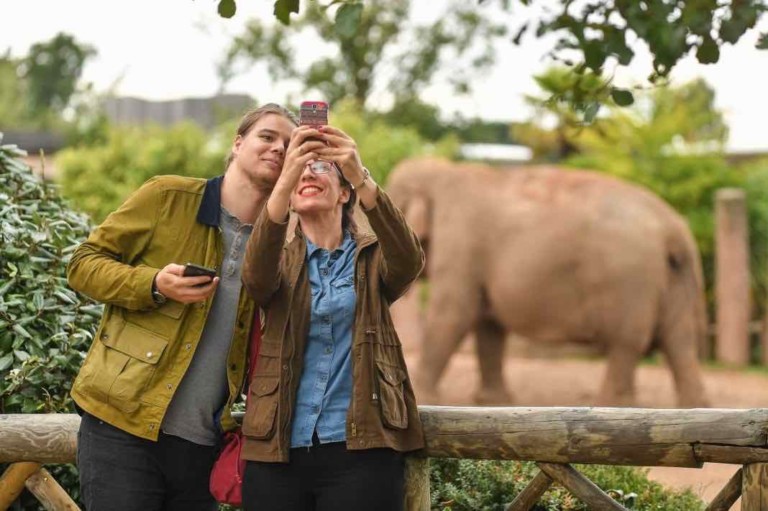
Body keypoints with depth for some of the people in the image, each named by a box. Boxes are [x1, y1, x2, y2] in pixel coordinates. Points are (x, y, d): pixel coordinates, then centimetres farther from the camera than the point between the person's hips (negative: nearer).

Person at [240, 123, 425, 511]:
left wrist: (362, 178, -30)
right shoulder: (280, 261, 10)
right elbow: (255, 276, -14)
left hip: (361, 448, -1)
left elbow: (409, 261, -15)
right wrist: (284, 179, -29)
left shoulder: (373, 257, 9)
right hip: (278, 450, 1)